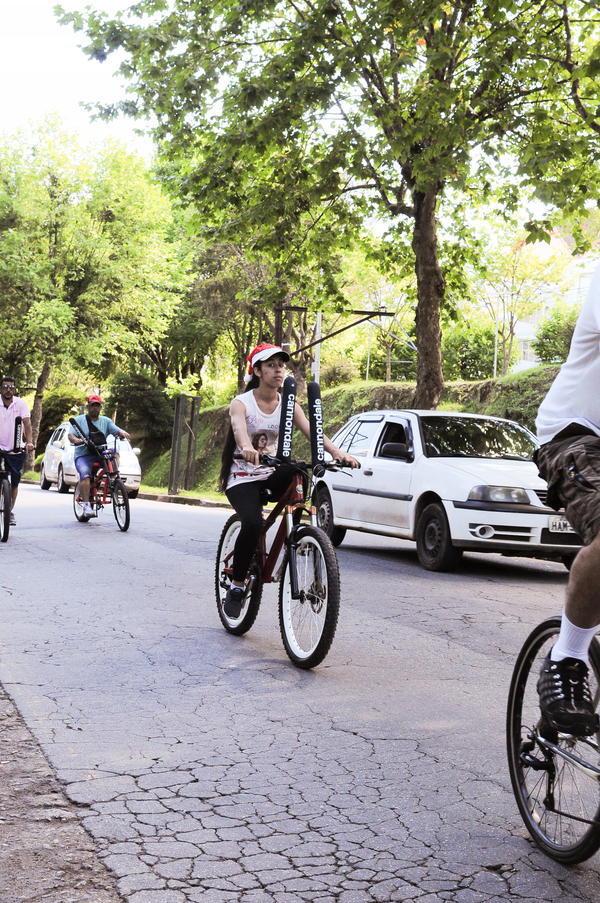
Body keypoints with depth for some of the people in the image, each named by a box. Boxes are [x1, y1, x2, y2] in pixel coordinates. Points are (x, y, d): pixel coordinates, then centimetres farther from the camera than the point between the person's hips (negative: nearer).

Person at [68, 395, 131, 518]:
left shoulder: (105, 421, 17)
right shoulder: (79, 420, 11)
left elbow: (117, 430, 3)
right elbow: (71, 435, -1)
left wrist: (123, 433, -22)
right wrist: (76, 440, -25)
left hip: (101, 455, 3)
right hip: (83, 456, -3)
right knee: (85, 473, -31)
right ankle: (86, 504, -35)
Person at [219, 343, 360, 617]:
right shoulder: (241, 403, -9)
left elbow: (310, 430, -14)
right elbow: (239, 427, -32)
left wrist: (336, 451, -34)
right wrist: (247, 448, -56)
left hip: (272, 474, 4)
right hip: (243, 478, -4)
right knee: (252, 523, -30)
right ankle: (236, 585, -11)